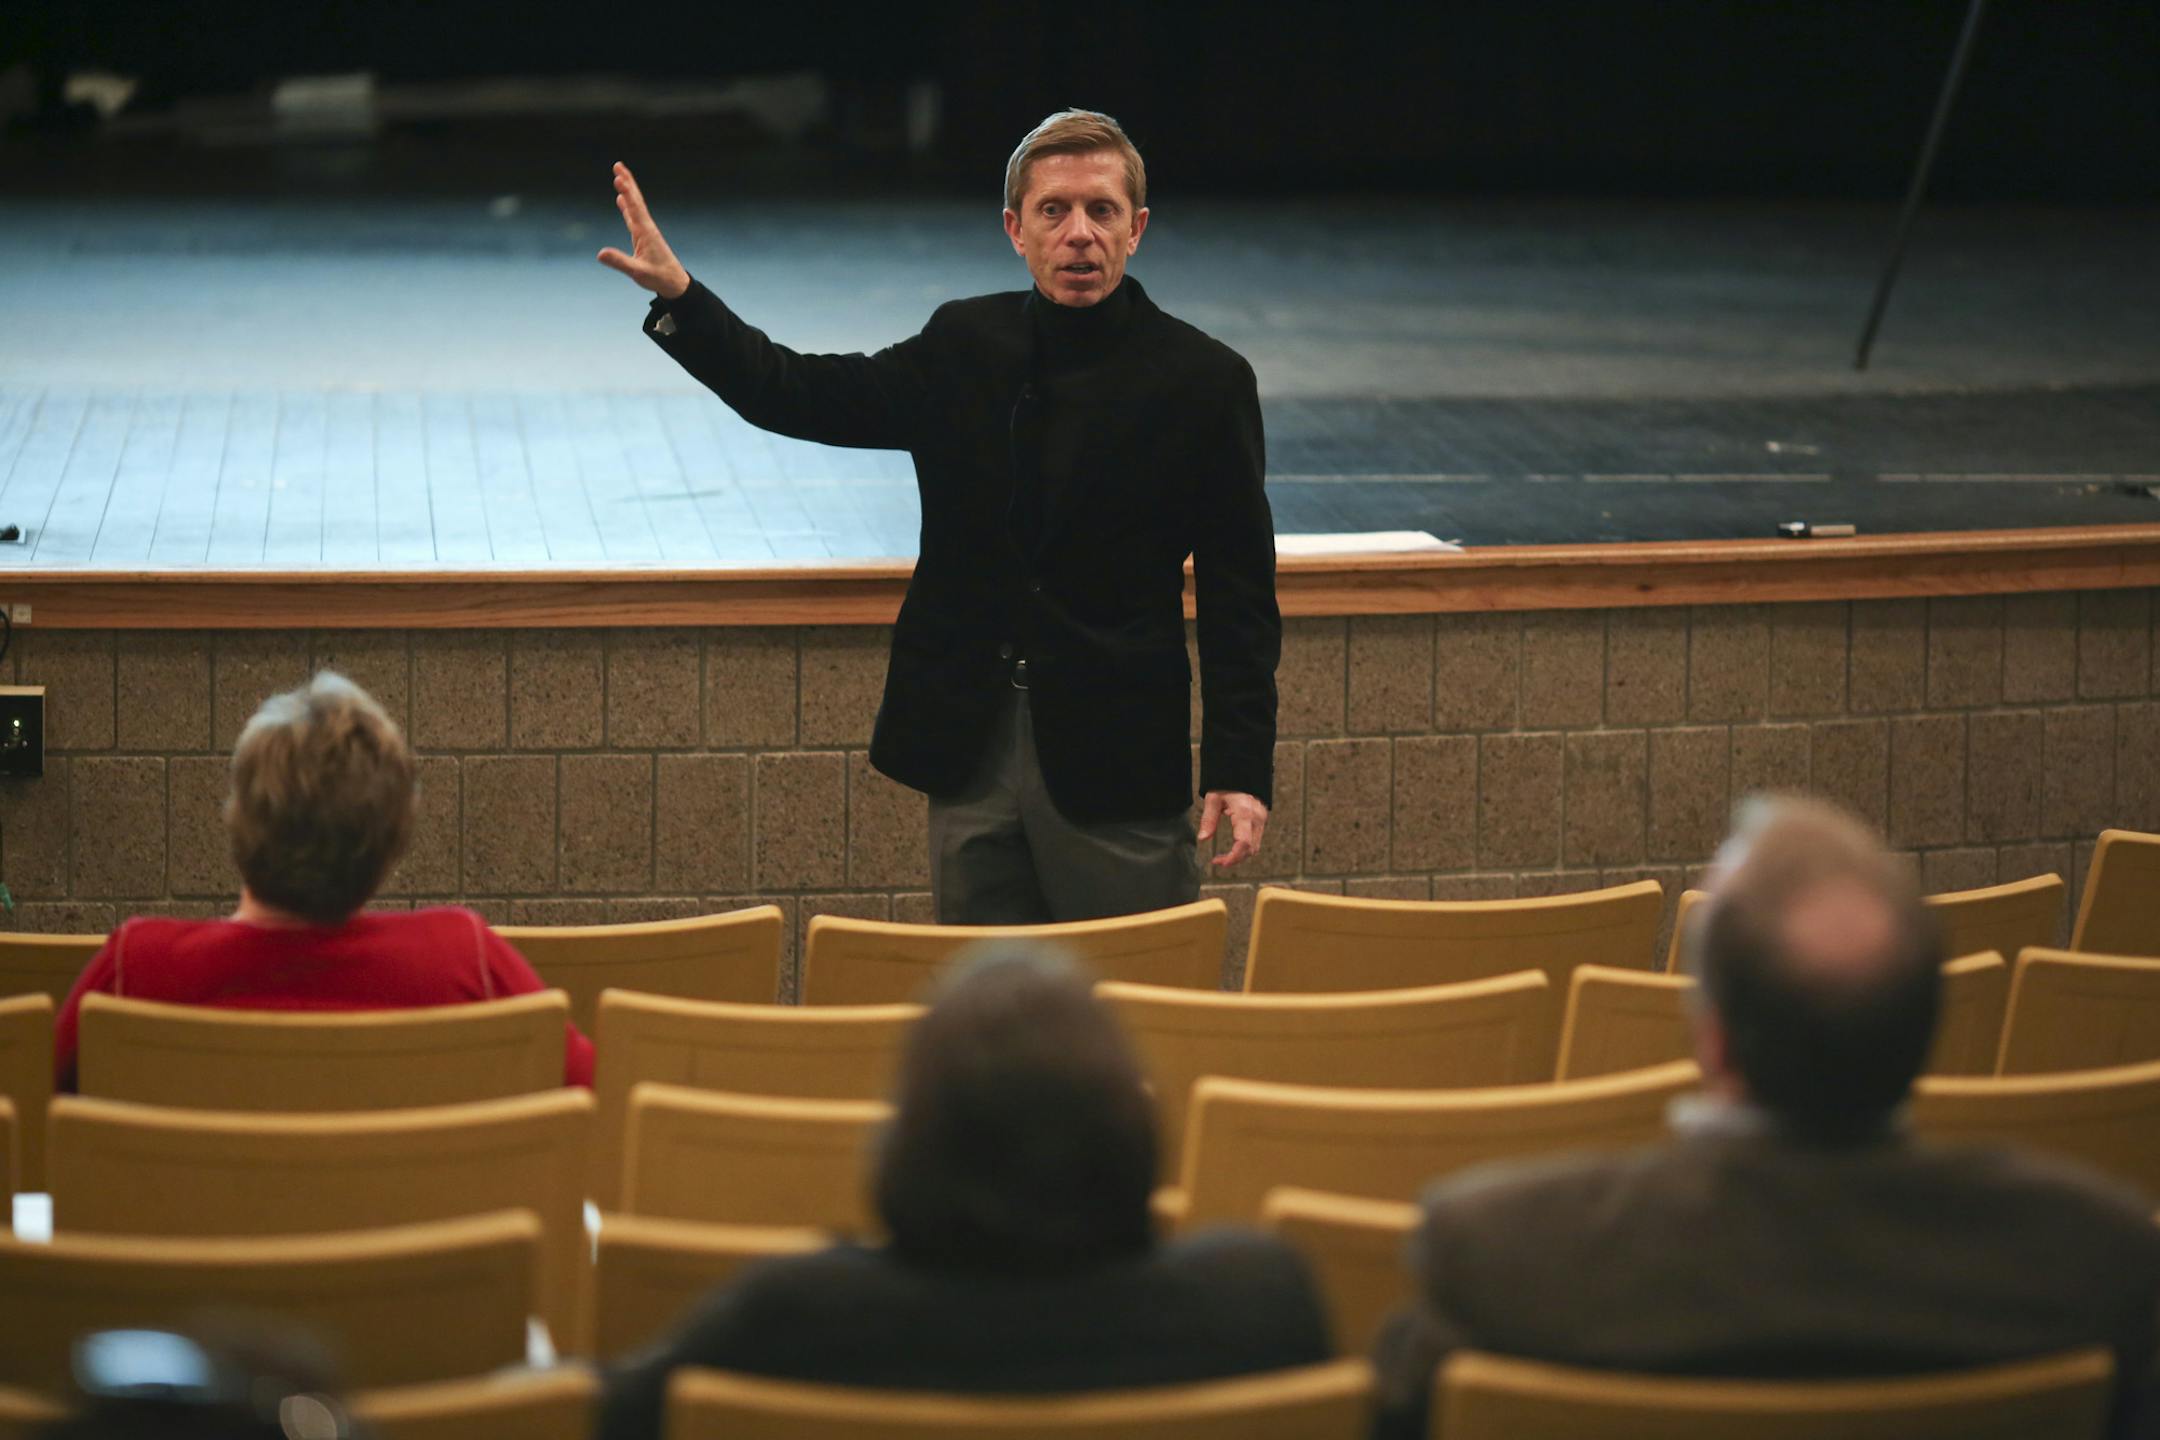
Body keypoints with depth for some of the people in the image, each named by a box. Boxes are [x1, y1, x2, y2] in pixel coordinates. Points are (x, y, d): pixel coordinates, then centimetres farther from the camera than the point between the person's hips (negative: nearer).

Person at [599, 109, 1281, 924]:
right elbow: (799, 395, 11)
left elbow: (1239, 595, -3)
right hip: (969, 752, 4)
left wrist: (1238, 769, -9)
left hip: (1113, 764, -3)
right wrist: (678, 298, -3)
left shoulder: (1203, 382, -5)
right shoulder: (966, 345, 6)